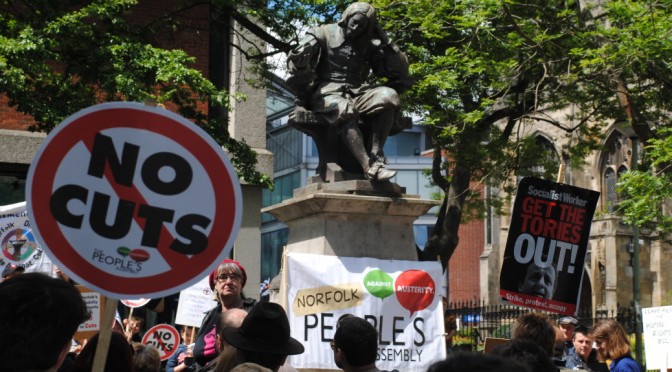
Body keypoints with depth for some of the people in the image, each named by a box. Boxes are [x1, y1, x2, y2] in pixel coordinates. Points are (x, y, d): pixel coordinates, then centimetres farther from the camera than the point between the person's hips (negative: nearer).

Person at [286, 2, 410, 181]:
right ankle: (369, 168, -46)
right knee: (345, 111, -39)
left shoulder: (368, 45, 16)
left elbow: (400, 68, 12)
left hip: (355, 93, 4)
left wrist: (385, 43, 3)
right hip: (327, 92, -4)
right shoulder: (324, 34, 7)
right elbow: (296, 60, -4)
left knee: (388, 97, -26)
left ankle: (375, 157, -29)